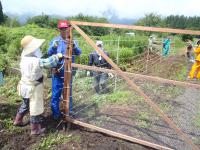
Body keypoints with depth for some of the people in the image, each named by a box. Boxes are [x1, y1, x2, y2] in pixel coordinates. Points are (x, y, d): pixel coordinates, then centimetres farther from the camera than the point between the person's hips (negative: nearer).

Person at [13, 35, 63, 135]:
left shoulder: (24, 58, 0)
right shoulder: (36, 61, -27)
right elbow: (48, 62, -32)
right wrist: (57, 56, -17)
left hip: (25, 86, 9)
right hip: (33, 88, -9)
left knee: (25, 104, 28)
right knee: (35, 107, 5)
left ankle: (18, 120, 45)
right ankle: (35, 129, 18)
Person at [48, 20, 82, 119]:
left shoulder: (72, 41, 5)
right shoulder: (55, 40, 0)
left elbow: (79, 53, -8)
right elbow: (49, 53, -13)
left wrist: (74, 46, -29)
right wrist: (54, 47, -34)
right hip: (57, 70, -2)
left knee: (69, 91, 12)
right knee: (56, 92, -1)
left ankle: (69, 111, 25)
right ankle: (55, 113, 11)